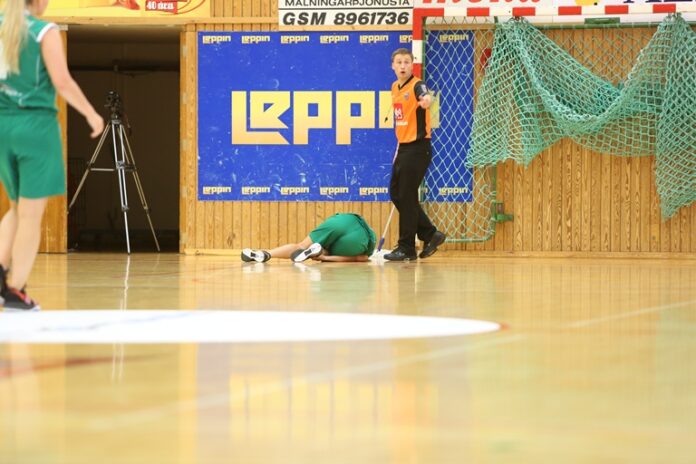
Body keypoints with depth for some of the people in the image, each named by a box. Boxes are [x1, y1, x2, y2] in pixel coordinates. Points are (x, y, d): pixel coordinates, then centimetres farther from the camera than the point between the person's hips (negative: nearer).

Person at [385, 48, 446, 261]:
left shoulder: (416, 85, -14)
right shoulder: (395, 87, 11)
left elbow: (426, 97, -38)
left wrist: (426, 100, -61)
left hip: (417, 148, -9)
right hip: (403, 147, 9)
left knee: (406, 196, -5)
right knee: (395, 193, 11)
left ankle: (406, 248, 4)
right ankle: (430, 234, 20)